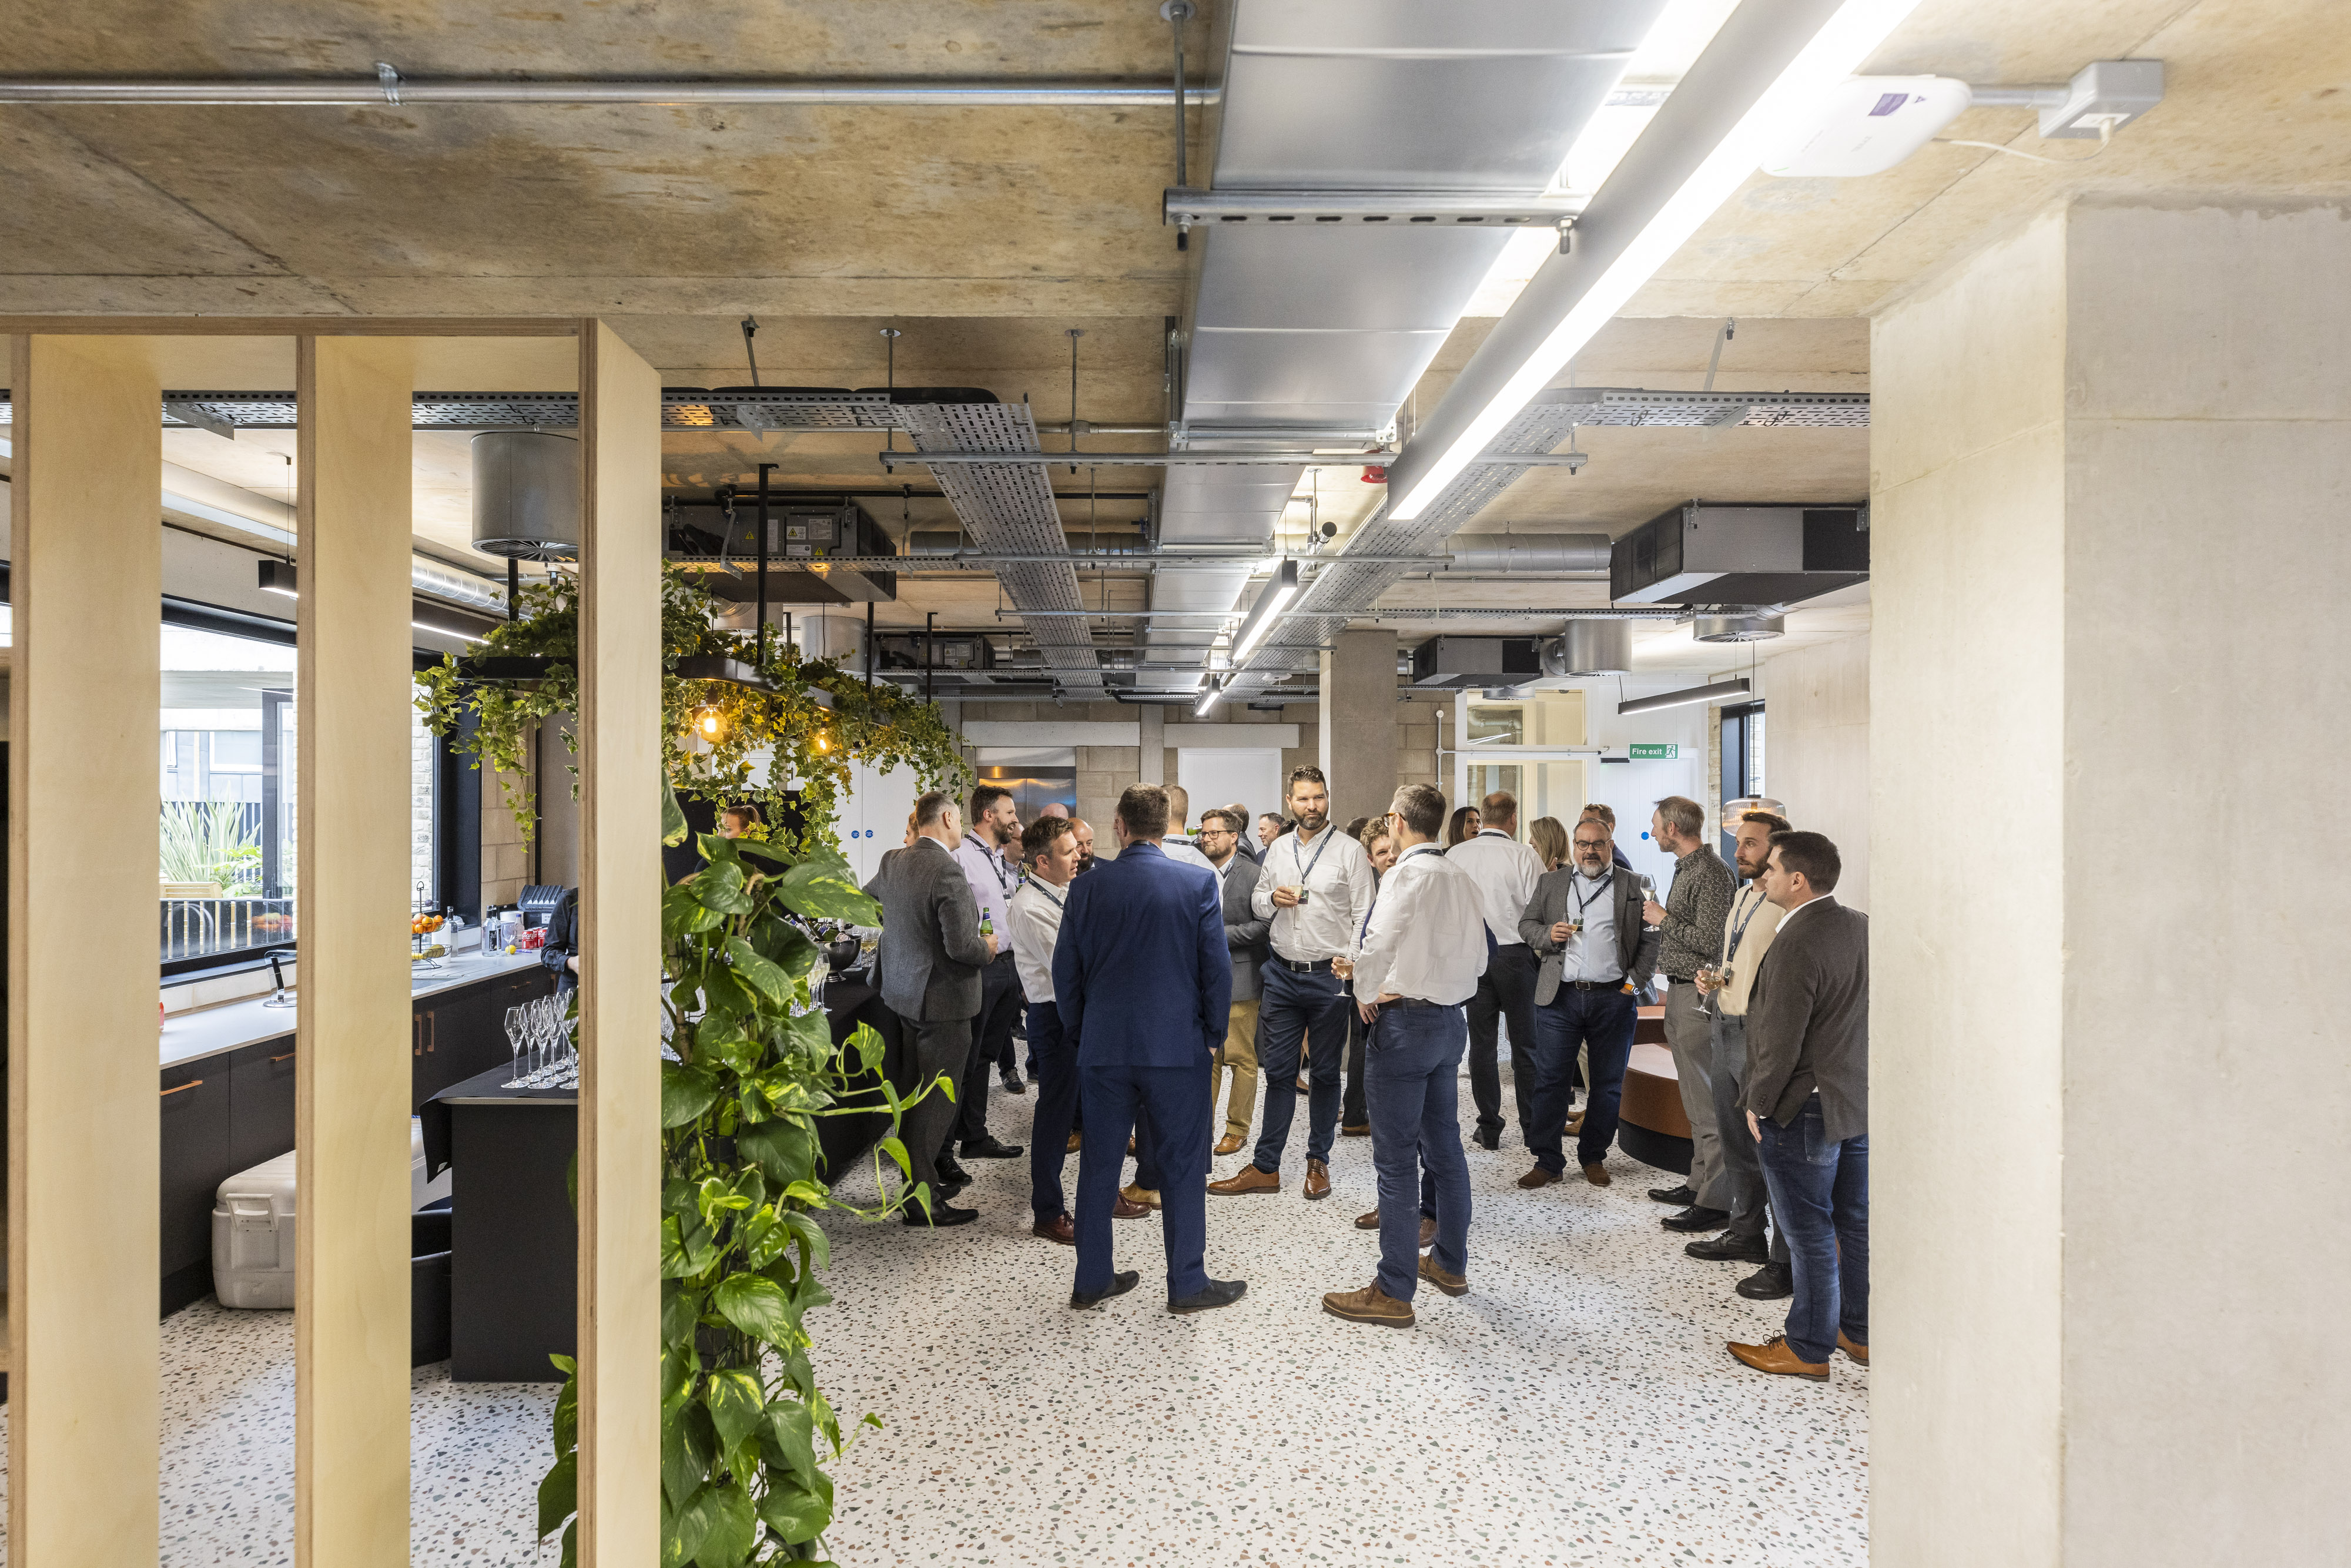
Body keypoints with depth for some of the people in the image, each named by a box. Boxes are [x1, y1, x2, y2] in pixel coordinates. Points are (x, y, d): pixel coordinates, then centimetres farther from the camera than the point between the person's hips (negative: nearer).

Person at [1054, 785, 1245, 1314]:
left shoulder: (1087, 888, -1)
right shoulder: (1198, 884, -7)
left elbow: (1066, 972, 4)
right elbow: (1217, 968, -7)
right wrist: (1213, 1034, 6)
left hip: (1103, 1049, 2)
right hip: (1178, 1047, -2)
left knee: (1099, 1164, 13)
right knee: (1182, 1167, 8)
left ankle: (1092, 1280, 21)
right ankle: (1187, 1283, 15)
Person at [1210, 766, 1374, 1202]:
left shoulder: (1350, 852, -4)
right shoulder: (1278, 849, 10)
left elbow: (1363, 918, -6)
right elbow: (1256, 902, 18)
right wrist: (1272, 898, -5)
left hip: (1329, 976, -3)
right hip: (1282, 972, 4)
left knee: (1326, 1073, 8)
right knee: (1277, 1071, 6)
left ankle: (1318, 1162, 21)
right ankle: (1266, 1167, 12)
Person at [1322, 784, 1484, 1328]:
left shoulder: (1409, 874, -16)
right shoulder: (1461, 879, 8)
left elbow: (1376, 942, -26)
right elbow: (1479, 960, 15)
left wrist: (1365, 994, -11)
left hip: (1405, 1020, -9)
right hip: (1452, 1017, 9)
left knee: (1396, 1159, -3)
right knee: (1445, 1146, 19)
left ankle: (1394, 1292, 2)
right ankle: (1450, 1263, 32)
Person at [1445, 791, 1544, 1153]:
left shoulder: (1454, 855, 0)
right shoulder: (1524, 856, -10)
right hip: (1515, 953, -2)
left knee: (1482, 1043, 10)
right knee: (1525, 1044, 9)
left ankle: (1489, 1129, 14)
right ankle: (1532, 1127, 16)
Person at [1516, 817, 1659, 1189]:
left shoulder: (1631, 887, 7)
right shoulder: (1550, 883, 11)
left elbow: (1650, 940, 6)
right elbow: (1526, 924, 13)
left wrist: (1634, 981, -4)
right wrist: (1548, 934, -8)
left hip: (1613, 998, 0)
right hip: (1560, 997, 0)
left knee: (1608, 1084, 8)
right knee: (1549, 1080, -2)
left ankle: (1594, 1157, 22)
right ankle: (1547, 1162, 6)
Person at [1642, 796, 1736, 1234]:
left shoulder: (1711, 872, -16)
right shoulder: (1687, 868, 15)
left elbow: (1710, 942, -22)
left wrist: (1663, 919, -12)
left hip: (1698, 996, -10)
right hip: (1680, 993, 10)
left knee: (1708, 1103, -7)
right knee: (1694, 1101, 16)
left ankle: (1716, 1202, -3)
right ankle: (1699, 1183, 25)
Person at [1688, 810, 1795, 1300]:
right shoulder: (1741, 897, 15)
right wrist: (1711, 980, 9)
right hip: (1726, 1029, 10)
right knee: (1735, 1140, 19)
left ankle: (1787, 1263, 7)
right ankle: (1746, 1234, 34)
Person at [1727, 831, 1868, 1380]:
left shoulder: (1796, 945, -24)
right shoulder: (1861, 927, 3)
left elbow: (1781, 1041, -22)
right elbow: (1864, 1011, 11)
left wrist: (1759, 1104, -9)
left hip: (1805, 1110, -9)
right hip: (1862, 1101, 9)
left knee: (1811, 1235, 4)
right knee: (1858, 1224, 18)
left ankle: (1809, 1349, 16)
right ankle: (1860, 1333, 32)